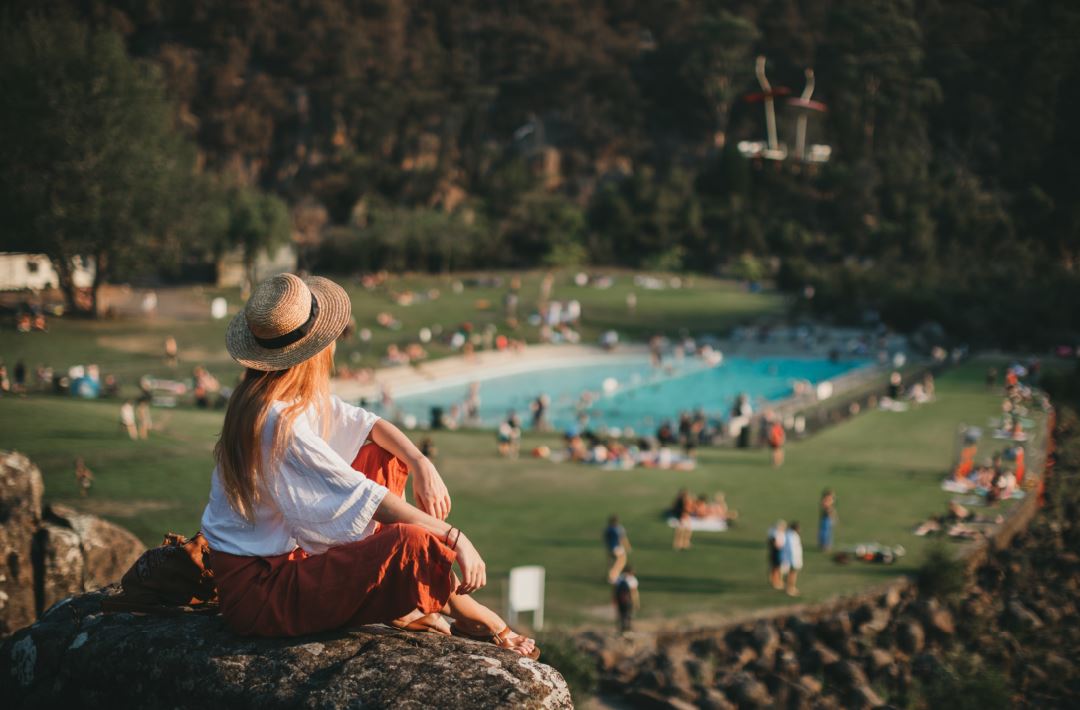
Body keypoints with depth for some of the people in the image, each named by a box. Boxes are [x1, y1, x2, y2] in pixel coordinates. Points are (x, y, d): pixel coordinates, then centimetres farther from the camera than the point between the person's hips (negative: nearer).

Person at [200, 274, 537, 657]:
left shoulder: (298, 397, 3)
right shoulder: (278, 421, -26)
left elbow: (368, 424, 15)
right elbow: (362, 497, -25)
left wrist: (421, 463, -3)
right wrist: (453, 537, -21)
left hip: (288, 553, 11)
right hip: (256, 590, -11)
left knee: (386, 460, 14)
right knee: (415, 544, -27)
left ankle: (402, 605, 8)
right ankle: (476, 620, 6)